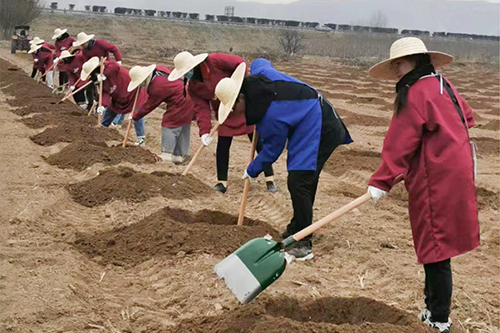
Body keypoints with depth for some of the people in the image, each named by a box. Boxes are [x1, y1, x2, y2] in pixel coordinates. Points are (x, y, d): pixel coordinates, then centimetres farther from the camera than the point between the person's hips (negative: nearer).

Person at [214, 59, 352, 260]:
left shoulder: (271, 116, -29)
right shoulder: (258, 73, -8)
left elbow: (272, 150, -14)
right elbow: (259, 62, 18)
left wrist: (252, 171, 2)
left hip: (320, 132, -11)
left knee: (298, 184, -16)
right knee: (306, 181, 19)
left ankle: (302, 245, -13)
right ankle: (298, 230, 33)